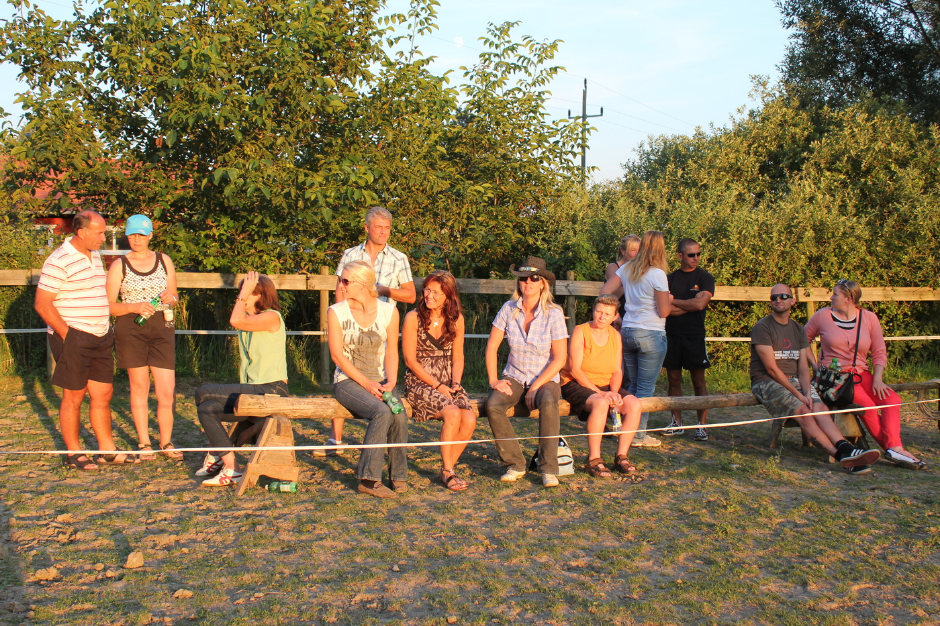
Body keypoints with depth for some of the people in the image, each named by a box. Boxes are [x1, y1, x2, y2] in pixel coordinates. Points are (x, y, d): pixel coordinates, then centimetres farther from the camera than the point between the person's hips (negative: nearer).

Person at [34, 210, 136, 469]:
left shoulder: (94, 256, 13)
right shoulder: (60, 261, -14)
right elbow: (42, 304, -16)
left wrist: (106, 329, 13)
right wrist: (67, 334, -16)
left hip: (99, 339, 8)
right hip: (73, 339, -8)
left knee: (103, 393, 10)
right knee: (74, 396, 3)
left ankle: (107, 450, 20)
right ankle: (73, 453, 16)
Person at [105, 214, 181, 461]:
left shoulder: (164, 261, 10)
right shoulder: (119, 266, 3)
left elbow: (175, 297, 17)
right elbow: (109, 306, 0)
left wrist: (171, 298, -7)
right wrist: (135, 306, -16)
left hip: (161, 328, 1)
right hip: (130, 329, -1)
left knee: (167, 392, -4)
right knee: (139, 386, 6)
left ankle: (166, 442, 14)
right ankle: (144, 443, 19)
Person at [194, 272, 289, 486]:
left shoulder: (272, 317, -9)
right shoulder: (248, 319, 19)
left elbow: (236, 321, -25)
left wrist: (245, 291, -14)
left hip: (271, 391, -9)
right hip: (252, 390, 9)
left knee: (203, 393, -14)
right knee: (206, 409, -6)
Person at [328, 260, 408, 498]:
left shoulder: (389, 311, 3)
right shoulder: (336, 312, -2)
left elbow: (391, 351, 5)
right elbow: (337, 354, -7)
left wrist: (391, 382, -12)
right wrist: (366, 383, -16)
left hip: (380, 382, 2)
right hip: (348, 381, -2)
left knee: (400, 414, -28)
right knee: (382, 412, -31)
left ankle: (398, 476, -10)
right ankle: (368, 479, -23)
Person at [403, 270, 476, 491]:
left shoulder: (456, 319, 5)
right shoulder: (413, 318, -7)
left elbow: (458, 357, 10)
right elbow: (410, 360, -8)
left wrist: (455, 384, -7)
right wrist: (437, 386, -13)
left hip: (448, 383, 4)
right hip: (420, 381, -4)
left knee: (469, 420, -22)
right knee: (453, 414, -29)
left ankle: (447, 468, 0)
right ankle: (447, 472, -11)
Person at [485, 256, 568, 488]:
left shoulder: (554, 314, -10)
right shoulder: (509, 309, -3)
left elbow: (560, 359, -10)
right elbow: (491, 347, 1)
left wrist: (536, 387, -16)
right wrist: (493, 380, -9)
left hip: (546, 379, -2)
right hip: (514, 377, 2)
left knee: (548, 403, -37)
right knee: (493, 405, -28)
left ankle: (549, 468, -23)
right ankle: (515, 464, -13)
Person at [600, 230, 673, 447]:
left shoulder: (627, 269, 4)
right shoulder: (657, 274, -13)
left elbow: (605, 291, 5)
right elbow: (663, 311, -11)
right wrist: (669, 299, 8)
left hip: (627, 332, 6)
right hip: (651, 335, -6)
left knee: (633, 386, 18)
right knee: (646, 389, 3)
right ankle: (639, 435, 8)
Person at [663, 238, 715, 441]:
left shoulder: (705, 278, 2)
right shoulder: (669, 278, 8)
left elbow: (700, 304, -13)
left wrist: (674, 302, -4)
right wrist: (690, 305, -10)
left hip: (694, 336, -2)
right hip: (671, 335, 3)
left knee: (698, 382, -1)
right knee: (674, 380, 7)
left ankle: (701, 425, 3)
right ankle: (677, 423, 16)